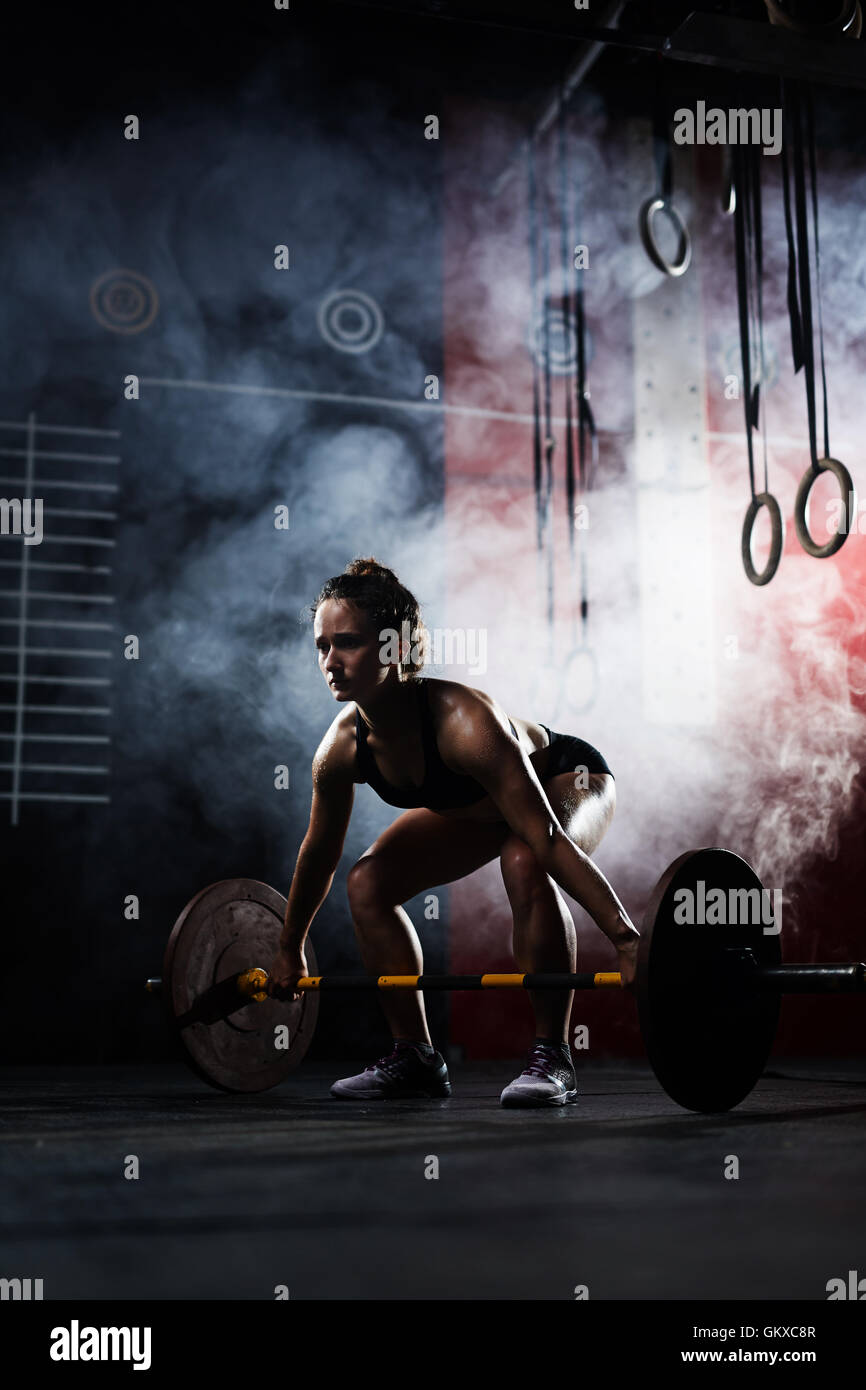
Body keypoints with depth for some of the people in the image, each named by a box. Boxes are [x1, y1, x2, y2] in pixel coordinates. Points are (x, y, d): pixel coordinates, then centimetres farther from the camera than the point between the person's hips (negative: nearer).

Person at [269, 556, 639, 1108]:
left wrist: (626, 939, -46)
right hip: (475, 806, 6)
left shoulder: (464, 721, -42)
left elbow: (548, 839, -44)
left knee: (524, 863, -37)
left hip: (570, 779, -6)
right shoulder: (342, 747, -22)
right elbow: (319, 854, -4)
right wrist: (290, 951, 7)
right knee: (369, 881, -7)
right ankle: (416, 1057, 5)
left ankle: (552, 1057, -22)